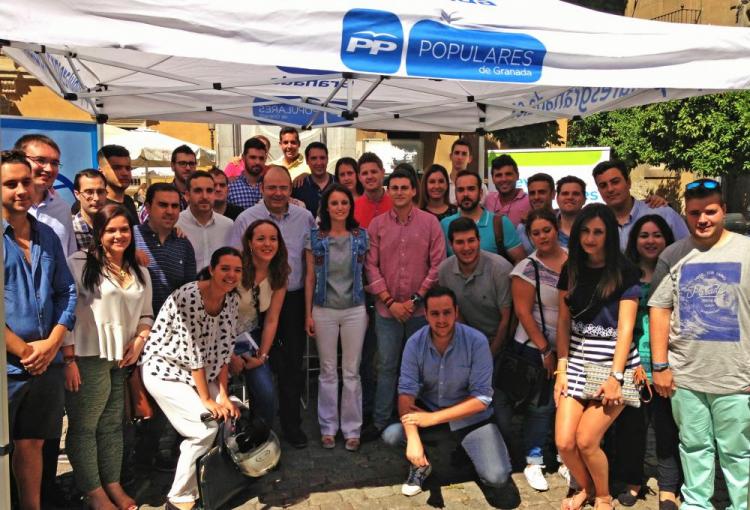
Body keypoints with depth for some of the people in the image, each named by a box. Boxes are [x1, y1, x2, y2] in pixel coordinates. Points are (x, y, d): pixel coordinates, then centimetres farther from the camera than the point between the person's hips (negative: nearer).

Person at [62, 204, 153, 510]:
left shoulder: (140, 273, 13)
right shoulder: (80, 263, -7)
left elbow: (146, 314, 18)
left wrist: (139, 339, -2)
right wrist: (69, 359, -14)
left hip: (123, 360, 5)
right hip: (88, 358, -5)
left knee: (113, 425, 14)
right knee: (84, 426, 4)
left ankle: (113, 484, 27)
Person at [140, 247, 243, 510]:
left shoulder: (232, 299, -4)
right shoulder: (188, 296, -26)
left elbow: (224, 349, -2)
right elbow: (192, 352, -25)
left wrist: (224, 395, -8)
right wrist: (206, 400, -19)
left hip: (199, 374, 7)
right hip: (165, 370, -7)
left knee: (233, 416, -8)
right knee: (206, 426, -19)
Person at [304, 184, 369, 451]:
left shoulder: (361, 236, 1)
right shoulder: (315, 237, -1)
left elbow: (366, 273, 5)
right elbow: (310, 277, 2)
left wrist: (368, 308, 2)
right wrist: (308, 313, -1)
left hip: (355, 310, 0)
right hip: (324, 310, 0)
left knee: (352, 372, 6)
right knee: (328, 371, 9)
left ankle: (352, 428, 19)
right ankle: (328, 427, 23)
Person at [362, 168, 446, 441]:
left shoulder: (430, 222, -1)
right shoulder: (377, 224, 2)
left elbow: (438, 265, -4)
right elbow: (371, 266, 0)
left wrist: (416, 299, -9)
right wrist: (390, 301, -8)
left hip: (421, 308, 0)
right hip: (387, 309, 1)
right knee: (386, 366, 9)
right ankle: (380, 421, 21)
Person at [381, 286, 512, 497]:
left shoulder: (477, 342, -20)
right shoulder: (415, 343, -14)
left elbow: (481, 398, -20)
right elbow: (406, 391, -18)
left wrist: (434, 418, -25)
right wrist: (413, 438, -33)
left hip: (470, 417, -1)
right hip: (427, 411, 2)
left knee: (496, 477, -19)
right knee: (391, 435, -24)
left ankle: (466, 450, 15)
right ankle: (421, 464, 8)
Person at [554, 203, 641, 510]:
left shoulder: (624, 272, -6)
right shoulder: (571, 269, 6)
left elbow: (625, 327, -10)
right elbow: (563, 322, 7)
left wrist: (615, 376, -16)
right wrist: (561, 369, 3)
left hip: (615, 363, -4)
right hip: (577, 362, 4)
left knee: (586, 440, -7)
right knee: (564, 442, -2)